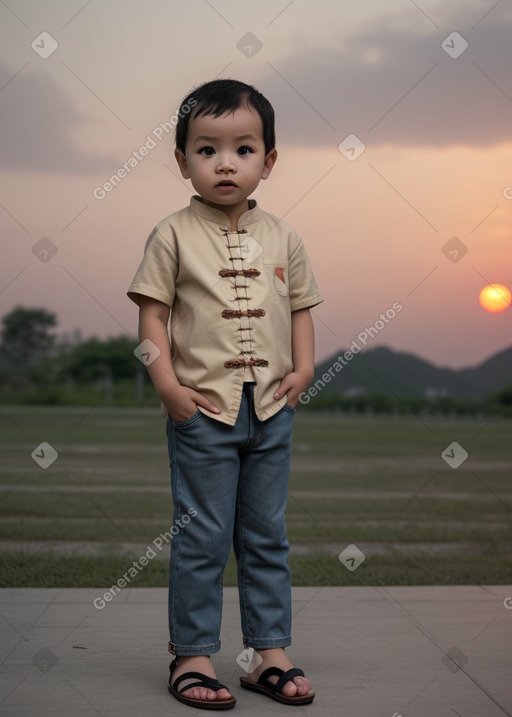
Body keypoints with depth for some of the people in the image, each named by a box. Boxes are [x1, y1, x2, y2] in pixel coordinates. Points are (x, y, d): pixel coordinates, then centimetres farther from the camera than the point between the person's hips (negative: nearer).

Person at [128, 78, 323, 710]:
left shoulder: (282, 238, 8)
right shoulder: (174, 235, -3)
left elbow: (300, 308, 14)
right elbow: (152, 313, -5)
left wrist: (303, 369, 0)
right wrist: (167, 384, -13)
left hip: (272, 407, 4)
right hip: (203, 408, -4)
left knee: (267, 536, 12)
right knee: (201, 537, 3)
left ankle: (270, 653, 22)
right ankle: (193, 656, 15)